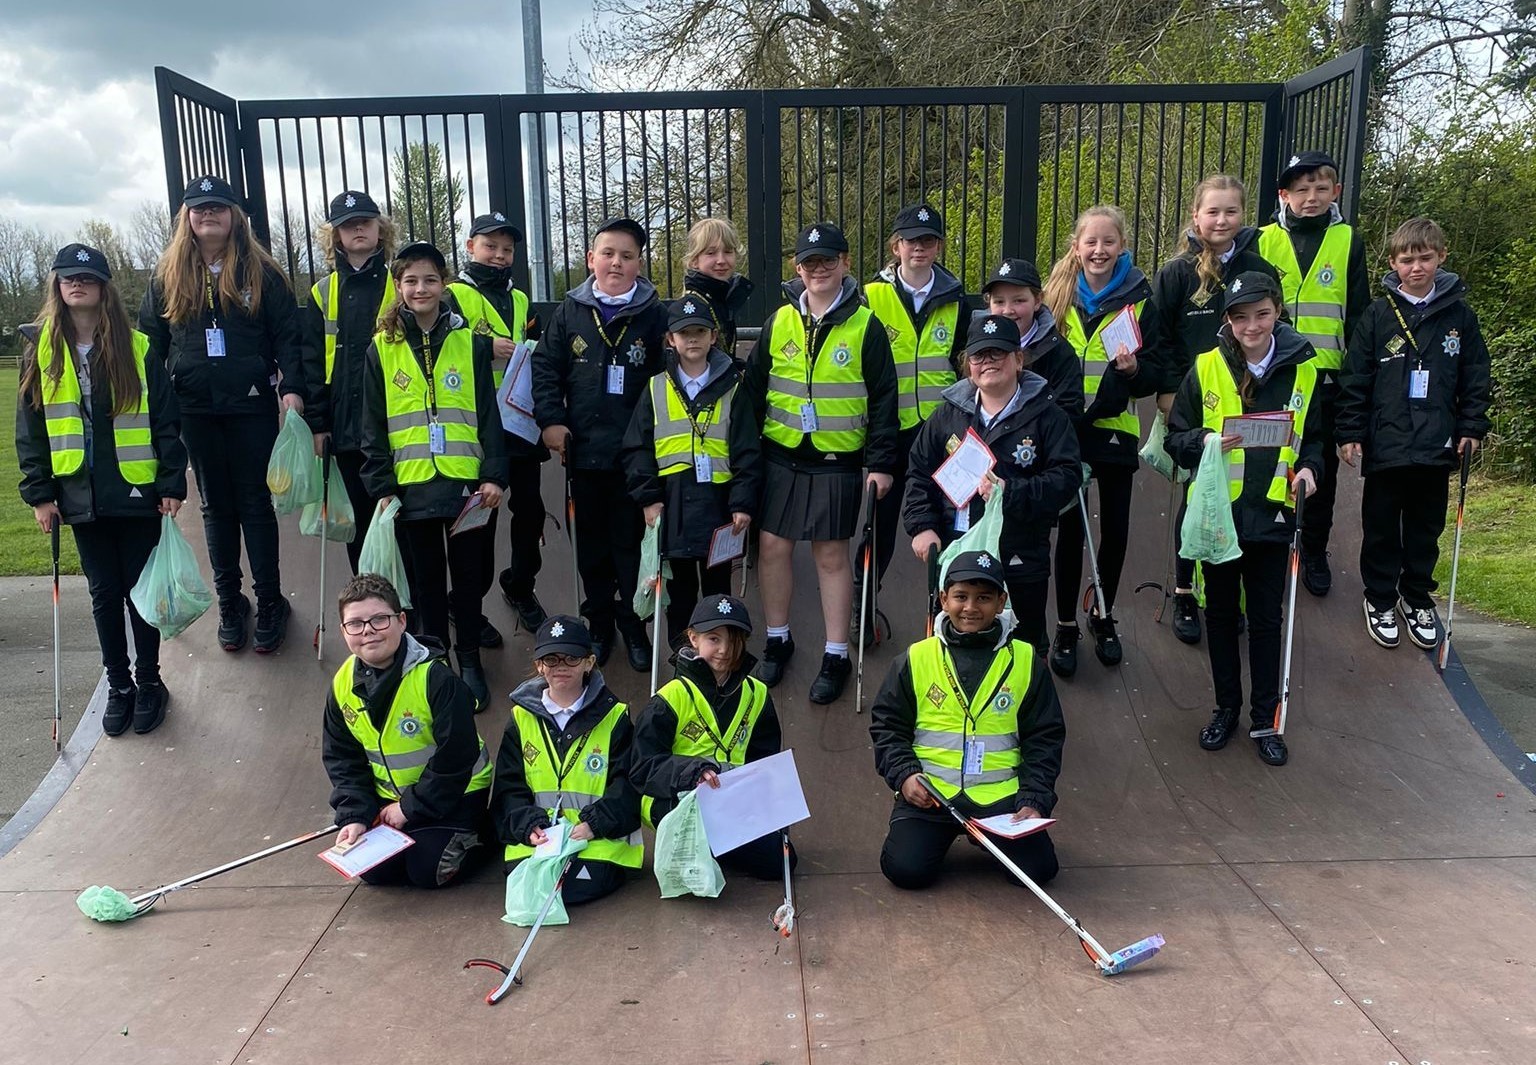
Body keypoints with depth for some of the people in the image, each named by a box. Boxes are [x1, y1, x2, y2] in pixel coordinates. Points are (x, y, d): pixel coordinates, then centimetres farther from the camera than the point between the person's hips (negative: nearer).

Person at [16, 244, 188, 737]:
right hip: (82, 498, 2)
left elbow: (165, 421, -2)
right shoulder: (41, 350, 4)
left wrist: (172, 483, -6)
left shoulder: (137, 348, -2)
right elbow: (29, 430, 6)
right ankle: (118, 685, 24)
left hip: (137, 493, -2)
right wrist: (39, 492, 0)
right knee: (104, 594, 11)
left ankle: (149, 682, 22)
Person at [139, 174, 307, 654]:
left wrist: (292, 388, -16)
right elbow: (149, 343, 10)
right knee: (216, 506, 11)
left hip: (252, 404, -3)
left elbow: (287, 335, -3)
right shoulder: (167, 277, 8)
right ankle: (229, 602, 21)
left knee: (256, 503, 3)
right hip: (195, 408, 3)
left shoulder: (260, 272, 1)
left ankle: (269, 602, 14)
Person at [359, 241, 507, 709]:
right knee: (425, 579, 10)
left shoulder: (469, 342, 3)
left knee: (468, 575, 7)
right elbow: (373, 428, 5)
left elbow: (488, 414, 2)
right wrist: (381, 486, -2)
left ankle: (470, 660, 22)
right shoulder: (381, 349, 4)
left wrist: (494, 474, -6)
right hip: (410, 486, 1)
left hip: (465, 482, 0)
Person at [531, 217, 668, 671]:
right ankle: (599, 623, 27)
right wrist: (550, 418, -3)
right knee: (592, 543, 12)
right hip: (583, 449, 2)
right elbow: (545, 366, 7)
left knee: (632, 542, 4)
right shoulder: (570, 312, 5)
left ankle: (633, 625, 20)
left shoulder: (654, 315, 0)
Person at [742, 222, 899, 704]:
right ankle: (777, 640, 25)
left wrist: (881, 462, -6)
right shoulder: (779, 322, 5)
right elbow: (753, 389, 10)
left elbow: (883, 398, -2)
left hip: (839, 460, -3)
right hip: (781, 456, 3)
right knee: (772, 545, 5)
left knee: (832, 555, 4)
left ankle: (836, 656, 16)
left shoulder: (865, 326, -3)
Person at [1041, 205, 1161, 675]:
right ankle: (1065, 627, 16)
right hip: (1064, 427, 0)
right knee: (1070, 528, 3)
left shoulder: (1139, 299, -1)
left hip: (1115, 429, 0)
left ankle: (1103, 616, 28)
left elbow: (1154, 376, 0)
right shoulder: (1058, 293, 3)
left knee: (1115, 528, 8)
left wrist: (1133, 370, -21)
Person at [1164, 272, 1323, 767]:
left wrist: (1308, 468, -8)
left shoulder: (1302, 371, 2)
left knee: (1266, 619, 8)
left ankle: (1266, 719, 22)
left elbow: (1312, 439, 13)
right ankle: (1226, 708, 28)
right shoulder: (1205, 369, -2)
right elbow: (1175, 439, 1)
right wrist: (1206, 442, -19)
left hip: (1272, 514, 0)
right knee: (1220, 613, 12)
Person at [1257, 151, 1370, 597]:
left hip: (1326, 375, 1)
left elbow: (1358, 314, 6)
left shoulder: (1348, 241, 4)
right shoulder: (1265, 240, 2)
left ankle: (1315, 552, 23)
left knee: (1322, 468, 9)